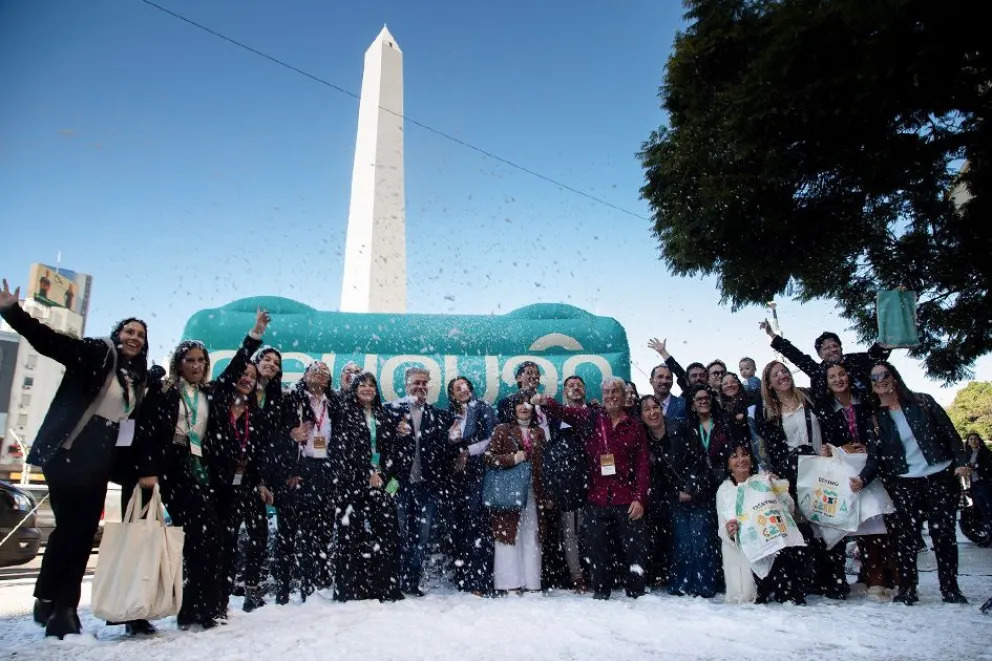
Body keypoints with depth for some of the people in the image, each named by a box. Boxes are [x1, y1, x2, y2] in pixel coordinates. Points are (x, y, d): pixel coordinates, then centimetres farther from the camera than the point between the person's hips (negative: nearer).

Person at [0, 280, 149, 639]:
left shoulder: (137, 379, 13)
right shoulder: (95, 353, -3)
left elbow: (140, 421, 17)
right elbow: (47, 340, -15)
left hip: (100, 461, 6)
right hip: (66, 452, -6)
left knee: (84, 532, 5)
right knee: (69, 527, -6)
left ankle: (65, 608, 13)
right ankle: (46, 600, 14)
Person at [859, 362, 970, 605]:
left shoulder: (922, 402, 3)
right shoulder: (874, 419, 4)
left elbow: (949, 432, 4)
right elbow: (875, 457, -2)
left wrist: (961, 462, -8)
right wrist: (862, 479, -18)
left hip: (940, 477, 0)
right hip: (904, 484, 0)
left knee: (943, 533, 2)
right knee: (906, 534, -4)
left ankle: (950, 588, 14)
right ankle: (906, 587, 4)